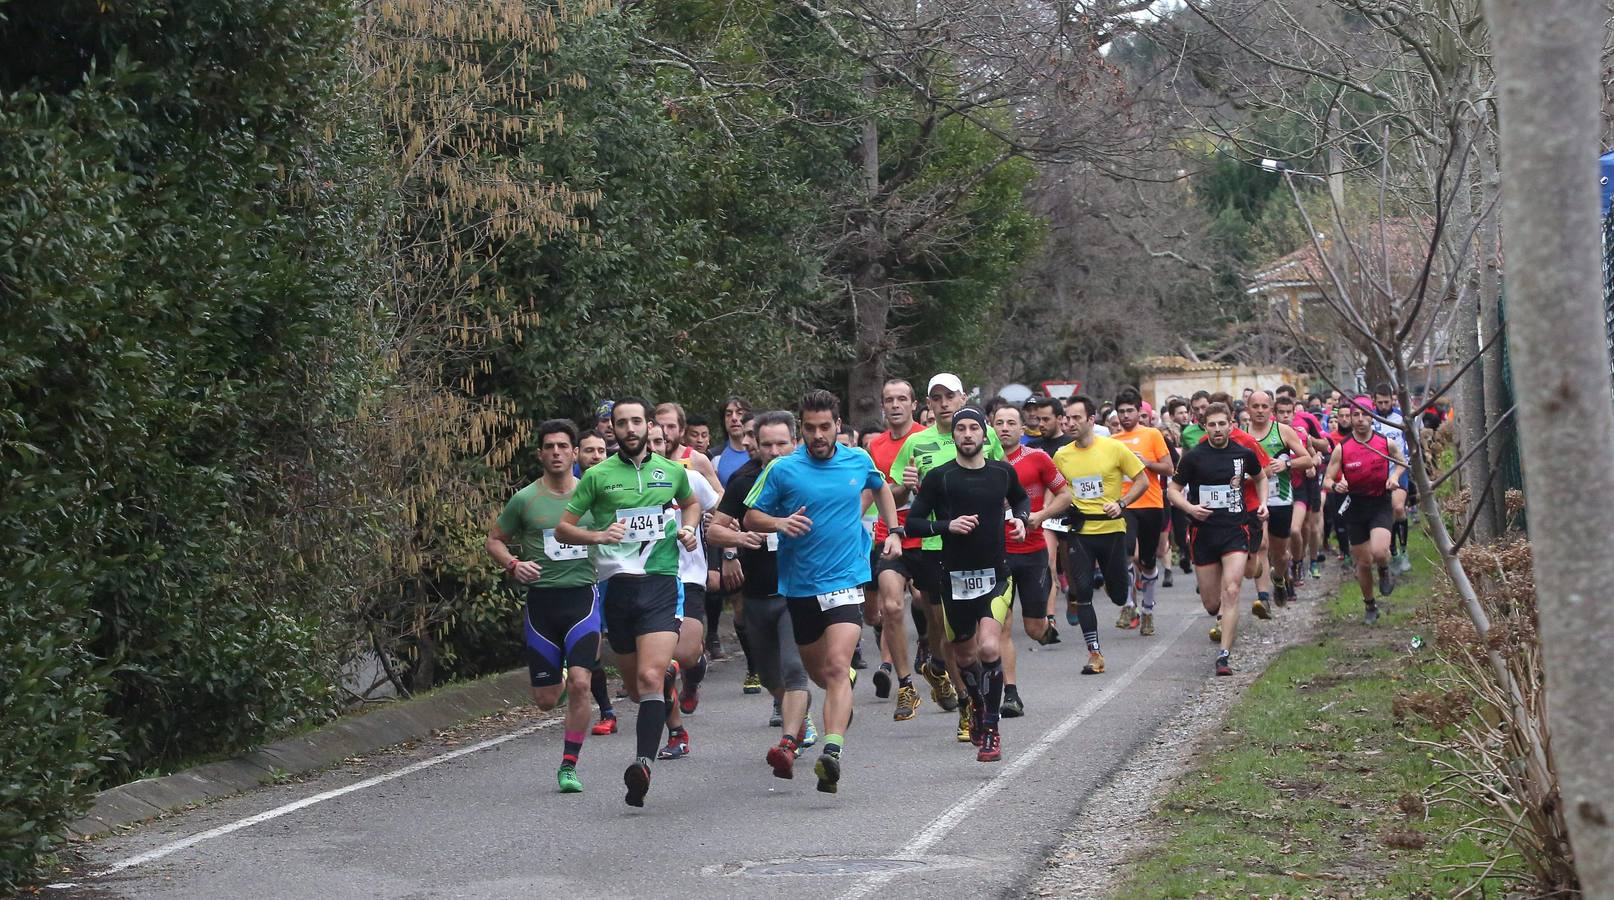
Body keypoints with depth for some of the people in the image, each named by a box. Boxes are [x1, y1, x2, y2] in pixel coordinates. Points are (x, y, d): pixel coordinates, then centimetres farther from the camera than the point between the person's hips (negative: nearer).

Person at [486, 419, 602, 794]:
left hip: (582, 597, 0)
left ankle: (569, 767, -4)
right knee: (545, 700, 5)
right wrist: (513, 564, -8)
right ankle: (558, 678, 46)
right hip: (541, 598, 0)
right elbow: (494, 539, 11)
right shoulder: (525, 499, 1)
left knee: (580, 684, -18)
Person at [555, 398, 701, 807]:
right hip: (616, 585, 1)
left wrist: (688, 529, 11)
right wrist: (597, 536, -13)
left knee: (650, 678, -19)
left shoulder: (672, 471, 10)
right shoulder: (598, 475, 4)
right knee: (635, 683, 10)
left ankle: (644, 762, -28)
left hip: (661, 583, -1)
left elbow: (691, 502, 32)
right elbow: (562, 528, 6)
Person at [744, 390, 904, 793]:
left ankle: (832, 753, -31)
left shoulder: (859, 461, 3)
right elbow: (751, 517, 2)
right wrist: (780, 523, -18)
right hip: (800, 585, 2)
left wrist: (893, 531, 17)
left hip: (845, 580, -2)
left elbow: (881, 487, 26)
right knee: (816, 670, 18)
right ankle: (846, 688, 55)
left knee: (837, 667, -20)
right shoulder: (782, 469, -4)